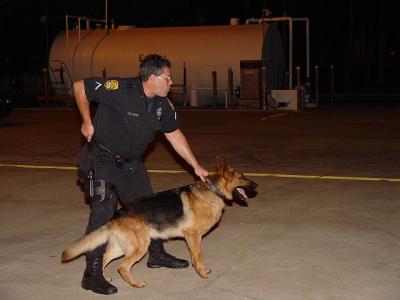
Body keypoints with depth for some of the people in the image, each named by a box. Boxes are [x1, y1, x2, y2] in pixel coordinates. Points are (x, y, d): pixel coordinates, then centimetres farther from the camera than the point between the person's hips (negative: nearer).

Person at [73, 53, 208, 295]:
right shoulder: (120, 90, -24)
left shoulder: (162, 104, -2)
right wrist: (87, 121, -15)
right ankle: (93, 273, -9)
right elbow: (80, 87, -15)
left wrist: (196, 166, 7)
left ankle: (157, 254, 35)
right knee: (103, 211, -15)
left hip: (132, 163, 8)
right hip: (102, 160, -8)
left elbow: (175, 135, 8)